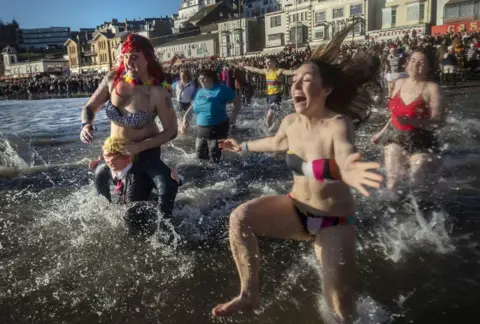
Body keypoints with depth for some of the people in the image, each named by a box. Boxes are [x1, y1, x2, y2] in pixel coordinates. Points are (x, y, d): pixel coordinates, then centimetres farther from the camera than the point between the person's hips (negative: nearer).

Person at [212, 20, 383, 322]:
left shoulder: (338, 125, -24)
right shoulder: (290, 122, -5)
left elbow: (347, 158, -46)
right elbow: (276, 142, 19)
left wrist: (350, 172, -72)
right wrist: (243, 146, 35)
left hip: (334, 221, -5)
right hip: (296, 208, 5)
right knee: (240, 217, -17)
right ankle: (250, 295, 0)